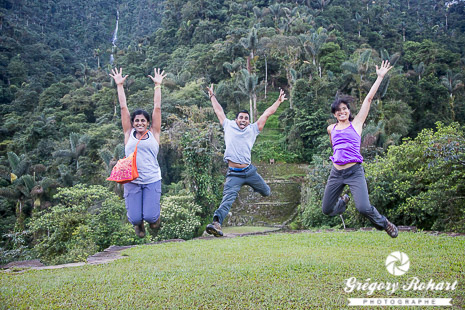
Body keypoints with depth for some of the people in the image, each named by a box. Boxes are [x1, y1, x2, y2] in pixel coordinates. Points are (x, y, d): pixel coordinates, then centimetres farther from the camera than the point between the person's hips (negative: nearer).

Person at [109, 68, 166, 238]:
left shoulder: (153, 134, 6)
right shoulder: (129, 134, 8)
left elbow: (157, 108, 5)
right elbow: (123, 108, 8)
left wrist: (158, 85, 5)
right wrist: (119, 85, 9)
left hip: (152, 180, -1)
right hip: (132, 181, 1)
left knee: (150, 217, -9)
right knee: (134, 218, -5)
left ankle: (154, 217, 28)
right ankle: (138, 223, 32)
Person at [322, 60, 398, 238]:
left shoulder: (356, 124, 3)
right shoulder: (331, 129, 11)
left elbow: (369, 98, 0)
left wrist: (380, 77, -1)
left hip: (354, 172, -4)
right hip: (336, 173, 4)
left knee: (363, 208, -20)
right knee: (327, 210, 7)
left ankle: (383, 223, 13)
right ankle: (343, 202, 43)